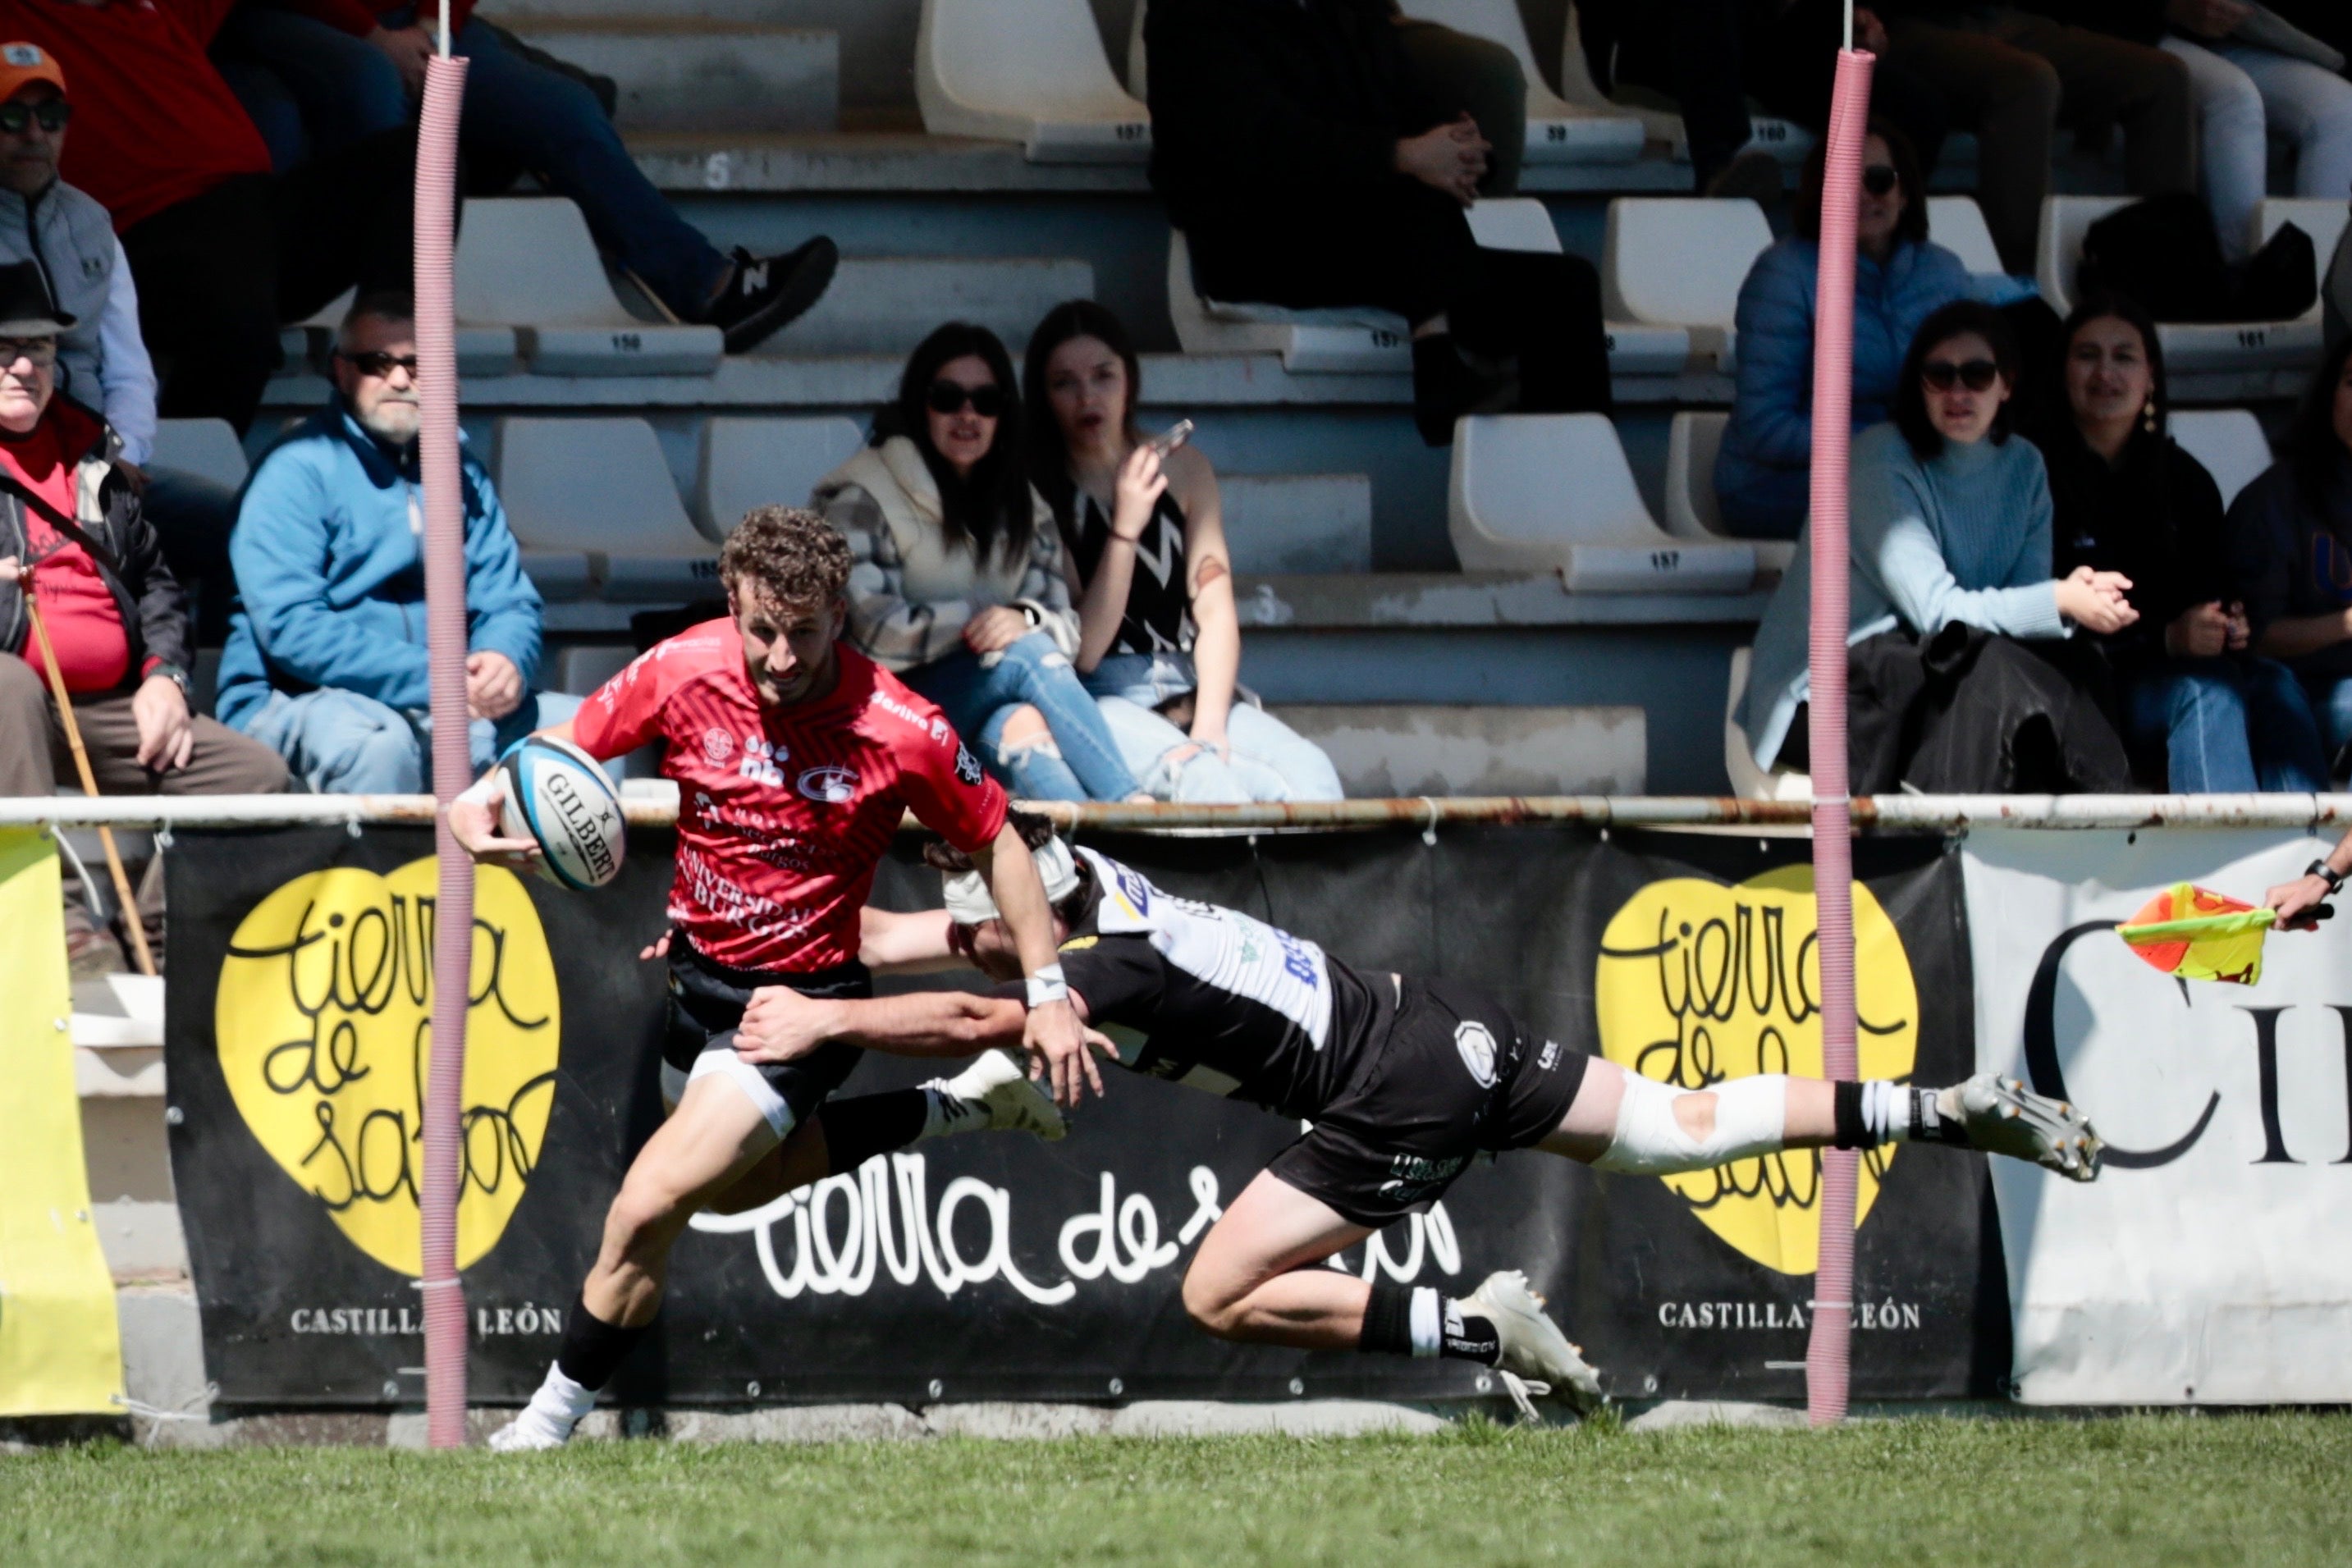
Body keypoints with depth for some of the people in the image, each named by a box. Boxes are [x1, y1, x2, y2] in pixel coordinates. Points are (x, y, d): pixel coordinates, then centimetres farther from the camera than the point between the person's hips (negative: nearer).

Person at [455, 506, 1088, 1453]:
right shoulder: (681, 673, -16)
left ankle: (550, 1423, 4)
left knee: (648, 1208, -15)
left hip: (802, 997, -6)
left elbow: (992, 842, -7)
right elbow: (565, 747, 0)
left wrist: (1047, 993, -6)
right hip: (696, 973, 6)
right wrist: (483, 800, -21)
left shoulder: (901, 733, -23)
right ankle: (961, 1108, 42)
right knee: (740, 1181, 29)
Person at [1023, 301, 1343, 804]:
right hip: (1097, 701, -5)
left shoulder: (1183, 469, 12)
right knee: (1204, 782, -36)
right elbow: (1082, 653, -6)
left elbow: (1215, 610, 5)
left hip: (1189, 691, 5)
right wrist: (1125, 529, -15)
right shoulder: (1038, 492, -3)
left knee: (1311, 772, -25)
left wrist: (1209, 730, -11)